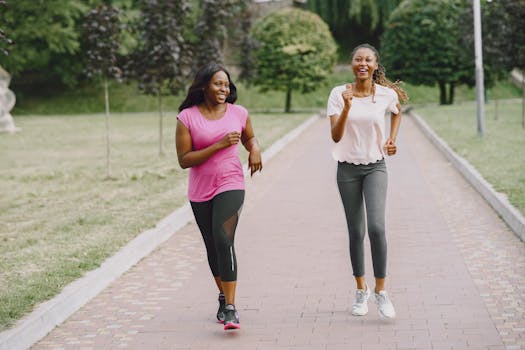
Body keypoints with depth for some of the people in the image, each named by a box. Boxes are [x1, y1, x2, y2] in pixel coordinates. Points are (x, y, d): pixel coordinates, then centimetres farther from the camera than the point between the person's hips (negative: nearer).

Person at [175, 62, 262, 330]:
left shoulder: (238, 113, 2)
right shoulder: (187, 117, -6)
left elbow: (249, 137, 23)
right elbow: (183, 160, -11)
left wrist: (255, 149, -1)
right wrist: (219, 145, -18)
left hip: (230, 185, -1)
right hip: (200, 191, 1)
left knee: (223, 240, -20)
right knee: (212, 247, 13)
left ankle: (230, 308, -20)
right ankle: (223, 297, 35)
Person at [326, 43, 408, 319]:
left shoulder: (387, 94, -3)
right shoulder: (339, 94, -7)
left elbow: (397, 113, 21)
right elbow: (336, 136, -14)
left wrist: (392, 140, 9)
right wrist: (347, 106, -26)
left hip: (375, 167, 0)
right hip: (348, 169, 0)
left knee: (376, 227, -17)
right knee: (356, 232, 6)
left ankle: (381, 291, -5)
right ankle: (361, 290, 23)